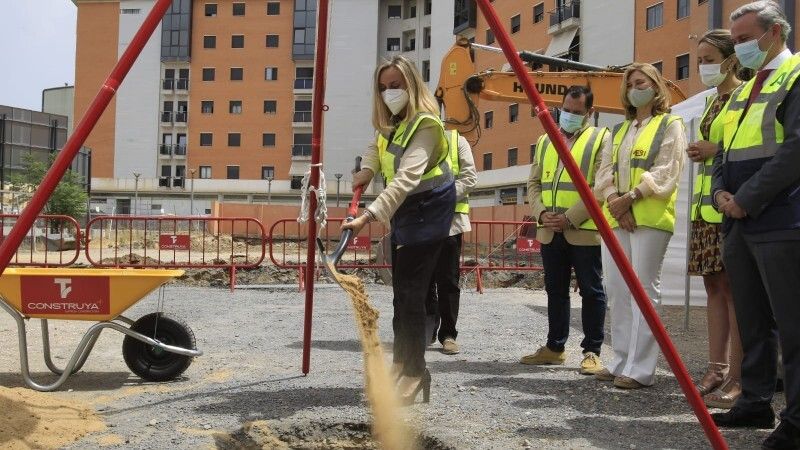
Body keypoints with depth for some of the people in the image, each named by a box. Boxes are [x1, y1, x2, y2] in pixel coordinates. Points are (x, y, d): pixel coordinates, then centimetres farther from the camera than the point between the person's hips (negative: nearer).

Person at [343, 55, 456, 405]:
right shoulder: (391, 122, 5)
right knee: (402, 294, 12)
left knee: (411, 294, -12)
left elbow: (406, 178, -35)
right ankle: (402, 370, 22)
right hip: (404, 210, 9)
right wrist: (366, 170, 2)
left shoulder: (425, 124, -23)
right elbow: (377, 146, 25)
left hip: (428, 209, -9)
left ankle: (413, 375, -4)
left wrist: (368, 216, -44)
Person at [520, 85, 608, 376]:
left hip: (585, 231, -5)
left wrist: (570, 218, -16)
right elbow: (534, 183, 15)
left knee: (591, 291, 1)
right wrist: (541, 212, -4)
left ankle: (592, 351, 9)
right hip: (549, 231, 5)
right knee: (555, 290, 12)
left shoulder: (601, 138, 0)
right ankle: (554, 347, 22)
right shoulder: (545, 141, 17)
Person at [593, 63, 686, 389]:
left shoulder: (670, 125, 6)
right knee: (616, 289, 5)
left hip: (650, 216, -6)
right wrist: (614, 199, -7)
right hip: (615, 216, 6)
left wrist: (630, 197, -15)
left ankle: (641, 368, -6)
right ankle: (621, 361, 12)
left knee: (643, 289, -8)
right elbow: (604, 171, 13)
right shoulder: (618, 130, 24)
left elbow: (665, 172, -6)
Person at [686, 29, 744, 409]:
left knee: (734, 288, -9)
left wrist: (716, 150, -13)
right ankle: (717, 369, 11)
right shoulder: (711, 102, 21)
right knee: (714, 286, 7)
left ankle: (737, 378, -6)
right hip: (706, 204, 8)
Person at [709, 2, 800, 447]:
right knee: (752, 322, 14)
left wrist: (747, 198, -16)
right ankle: (756, 402, 24)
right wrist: (721, 192, 1)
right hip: (740, 225, 9)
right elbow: (725, 150, 21)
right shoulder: (744, 89, 22)